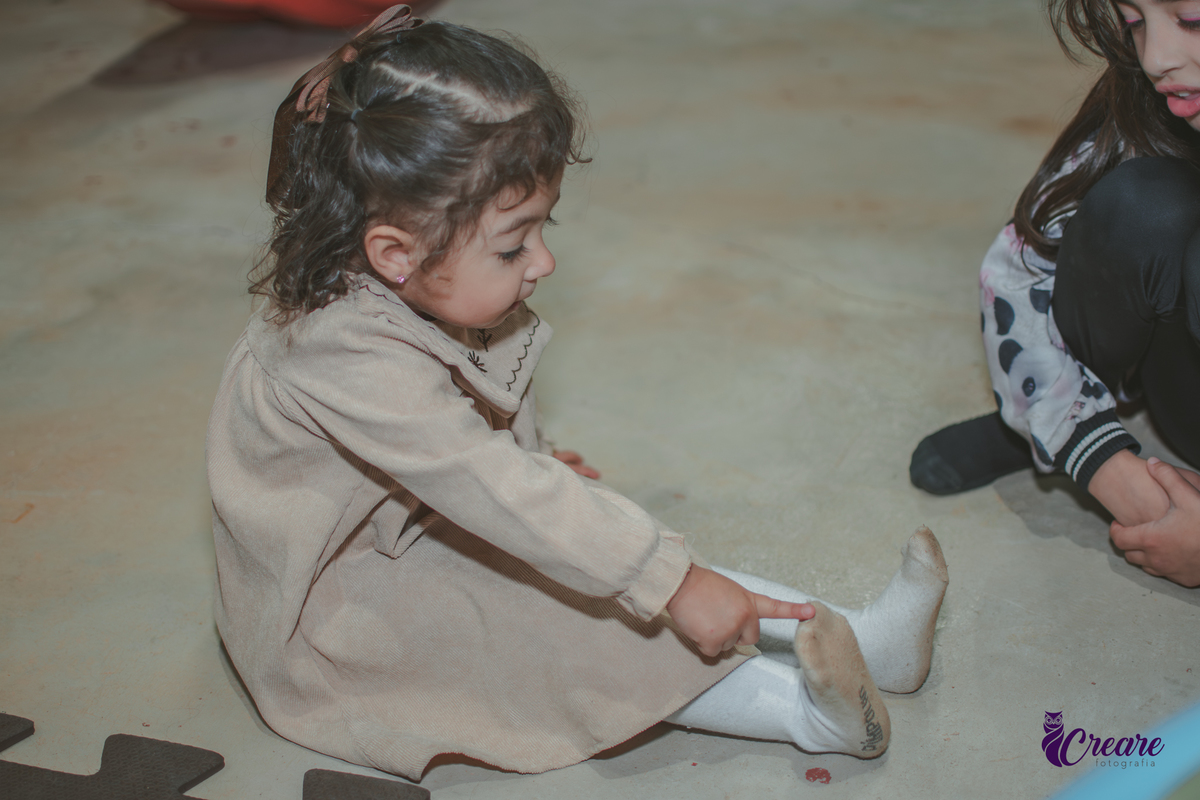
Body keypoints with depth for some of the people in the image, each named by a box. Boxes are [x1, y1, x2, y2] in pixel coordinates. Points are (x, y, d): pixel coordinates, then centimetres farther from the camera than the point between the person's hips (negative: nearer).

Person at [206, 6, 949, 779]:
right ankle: (804, 710, -22)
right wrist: (673, 582, -38)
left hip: (420, 531, 8)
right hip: (334, 613, -8)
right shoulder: (352, 358, -38)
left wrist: (531, 459, 22)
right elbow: (498, 495, -40)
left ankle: (856, 637, -7)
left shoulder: (397, 294, -9)